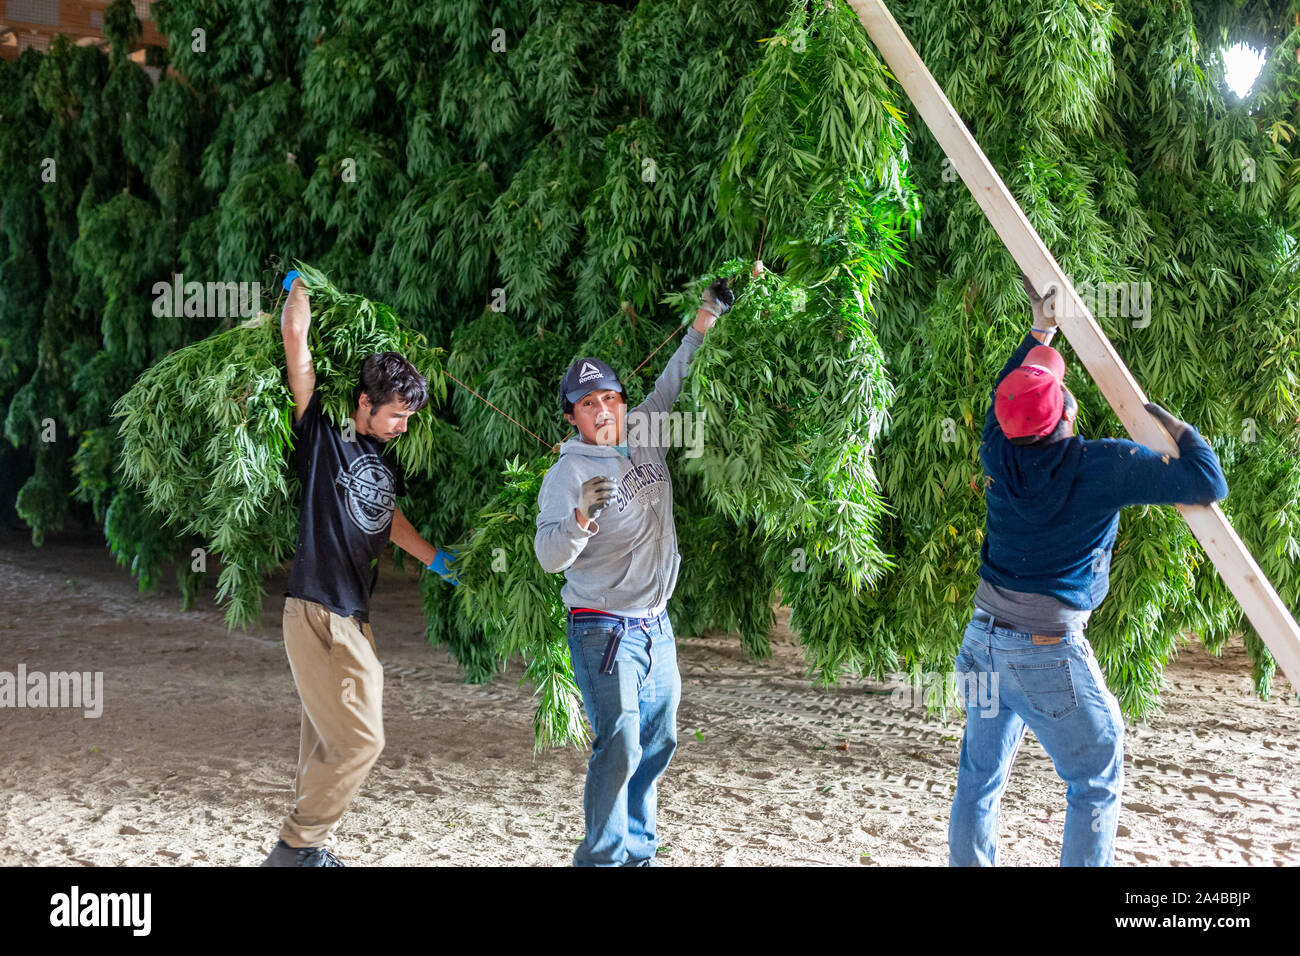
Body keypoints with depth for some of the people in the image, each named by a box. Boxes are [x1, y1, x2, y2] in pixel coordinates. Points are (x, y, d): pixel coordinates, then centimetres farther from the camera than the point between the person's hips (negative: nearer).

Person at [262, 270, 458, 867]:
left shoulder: (384, 458, 16)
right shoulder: (322, 432, -6)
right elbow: (295, 335, -11)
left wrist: (433, 559, 36)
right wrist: (299, 284, 4)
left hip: (355, 614, 8)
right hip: (317, 612, -8)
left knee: (329, 741, 9)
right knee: (357, 739, -11)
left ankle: (306, 847, 15)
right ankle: (296, 846, 0)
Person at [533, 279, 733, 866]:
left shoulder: (645, 437, 5)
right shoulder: (568, 473, -13)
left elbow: (671, 388, 19)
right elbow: (549, 556, -24)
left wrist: (703, 324, 10)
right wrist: (580, 517, -43)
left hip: (656, 625, 7)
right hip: (603, 630, -7)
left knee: (657, 743, 14)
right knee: (619, 746, -15)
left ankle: (637, 851, 26)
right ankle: (603, 857, -6)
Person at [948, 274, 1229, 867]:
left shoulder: (998, 457, 1)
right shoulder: (1103, 466, -13)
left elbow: (1004, 402, 25)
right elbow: (1208, 485, -10)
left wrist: (1038, 335, 33)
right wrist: (1179, 432, 7)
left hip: (983, 640, 6)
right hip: (1048, 651, -6)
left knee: (979, 775, 14)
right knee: (1096, 784, 7)